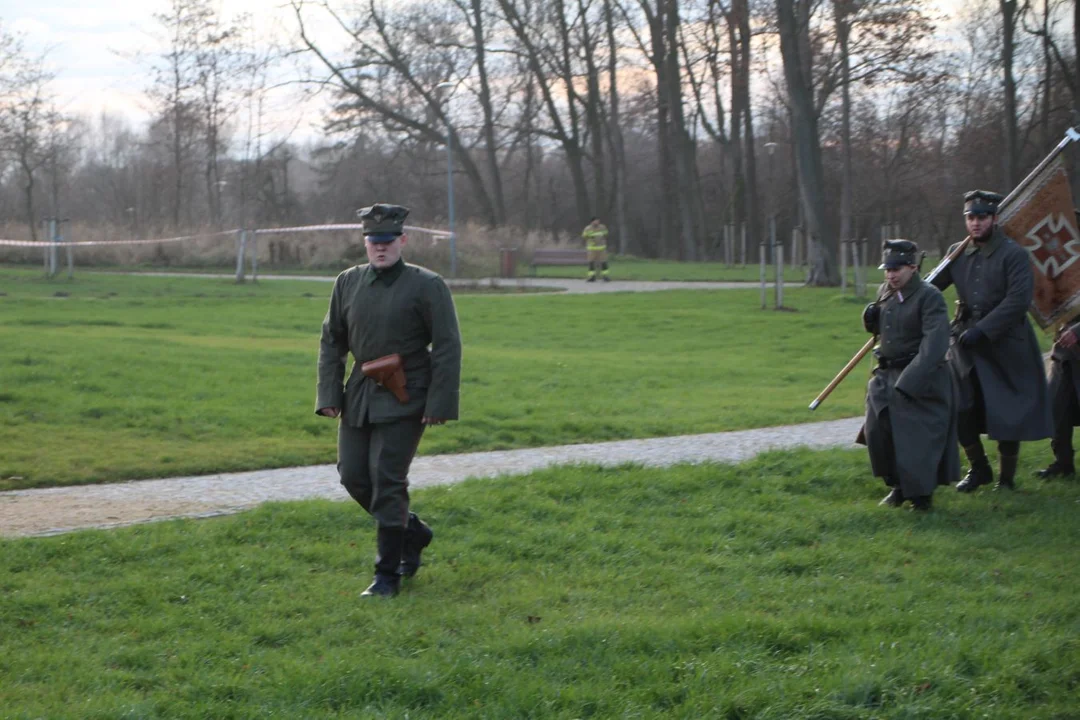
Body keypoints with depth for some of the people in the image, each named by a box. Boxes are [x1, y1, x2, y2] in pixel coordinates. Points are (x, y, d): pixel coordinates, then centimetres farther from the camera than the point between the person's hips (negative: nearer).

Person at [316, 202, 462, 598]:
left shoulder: (427, 286, -8)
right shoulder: (348, 283, 7)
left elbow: (447, 348, -8)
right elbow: (331, 341, 12)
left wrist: (439, 404, -14)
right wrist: (329, 394, 3)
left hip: (404, 399, -6)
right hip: (359, 395, 6)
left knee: (387, 479, -9)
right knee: (353, 475, 5)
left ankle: (387, 574, 0)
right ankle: (413, 532, 29)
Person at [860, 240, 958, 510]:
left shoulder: (929, 297, -15)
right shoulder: (885, 293, 9)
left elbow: (934, 344, -23)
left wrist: (908, 383, -29)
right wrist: (871, 320, -2)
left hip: (920, 381, -7)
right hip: (886, 376, 7)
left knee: (917, 439, -6)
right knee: (877, 431, 4)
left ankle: (921, 495, 10)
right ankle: (898, 486, 22)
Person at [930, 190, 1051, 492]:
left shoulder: (1013, 254, -8)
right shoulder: (958, 253, 7)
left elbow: (1019, 300, -17)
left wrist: (983, 329, -22)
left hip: (1005, 345, -5)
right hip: (966, 342, 5)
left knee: (1007, 413, 1)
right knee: (958, 409, 2)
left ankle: (1006, 478, 16)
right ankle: (978, 469, 21)